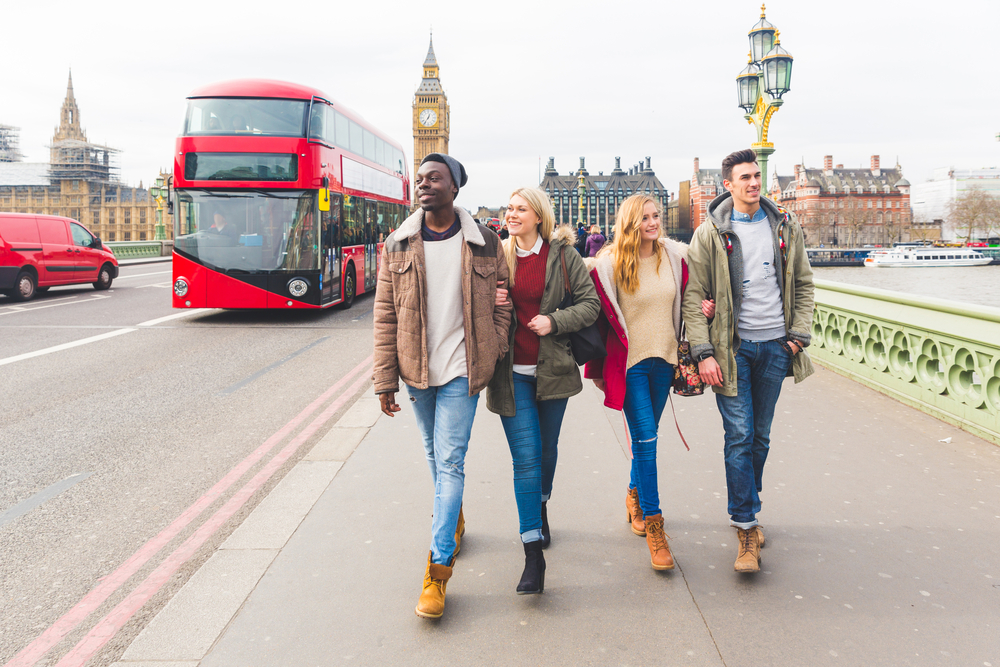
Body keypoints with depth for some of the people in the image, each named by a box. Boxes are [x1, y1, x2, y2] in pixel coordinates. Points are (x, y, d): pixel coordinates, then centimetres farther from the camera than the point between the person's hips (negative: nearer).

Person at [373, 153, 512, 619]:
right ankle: (454, 518, 44)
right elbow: (385, 316, 1)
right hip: (417, 370, 3)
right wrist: (385, 379, -1)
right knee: (434, 454, 18)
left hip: (461, 371, -3)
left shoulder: (485, 245, -3)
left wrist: (493, 357, -2)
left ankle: (439, 566, 0)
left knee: (450, 460, -6)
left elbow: (501, 305, 5)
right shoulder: (398, 246, 1)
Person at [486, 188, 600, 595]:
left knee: (547, 448, 17)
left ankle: (541, 508, 47)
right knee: (525, 457, -6)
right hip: (512, 372, 0)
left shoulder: (563, 254, -1)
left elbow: (590, 303, 1)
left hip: (553, 368, 1)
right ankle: (533, 553, -1)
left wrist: (554, 321, -13)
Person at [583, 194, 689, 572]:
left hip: (664, 358, 4)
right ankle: (653, 526, 0)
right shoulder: (609, 264, -9)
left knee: (645, 437, 16)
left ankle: (635, 495, 38)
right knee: (645, 439, -8)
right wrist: (597, 370, -7)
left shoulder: (675, 256, 3)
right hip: (628, 361, -4)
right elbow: (599, 317, -7)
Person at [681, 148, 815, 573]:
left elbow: (803, 284, 13)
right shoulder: (710, 233, -3)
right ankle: (746, 530, 0)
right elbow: (694, 297, -5)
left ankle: (747, 510, 28)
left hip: (775, 346, 3)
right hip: (732, 347, -3)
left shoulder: (785, 227, 7)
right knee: (739, 435, -6)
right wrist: (704, 353, -13)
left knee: (761, 436, 11)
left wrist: (799, 335, 2)